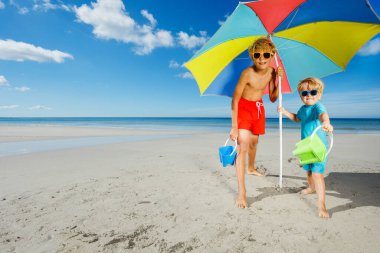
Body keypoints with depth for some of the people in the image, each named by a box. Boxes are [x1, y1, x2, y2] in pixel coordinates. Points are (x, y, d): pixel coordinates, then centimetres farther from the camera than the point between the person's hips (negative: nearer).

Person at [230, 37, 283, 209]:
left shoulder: (271, 72, -4)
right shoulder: (247, 73, -23)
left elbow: (273, 99, 1)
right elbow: (235, 99, -22)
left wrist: (279, 80, -14)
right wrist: (234, 126, -24)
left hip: (258, 108, 6)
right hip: (243, 107, -6)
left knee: (253, 142, 23)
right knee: (243, 146, -17)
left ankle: (251, 168, 52)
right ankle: (241, 192, -15)